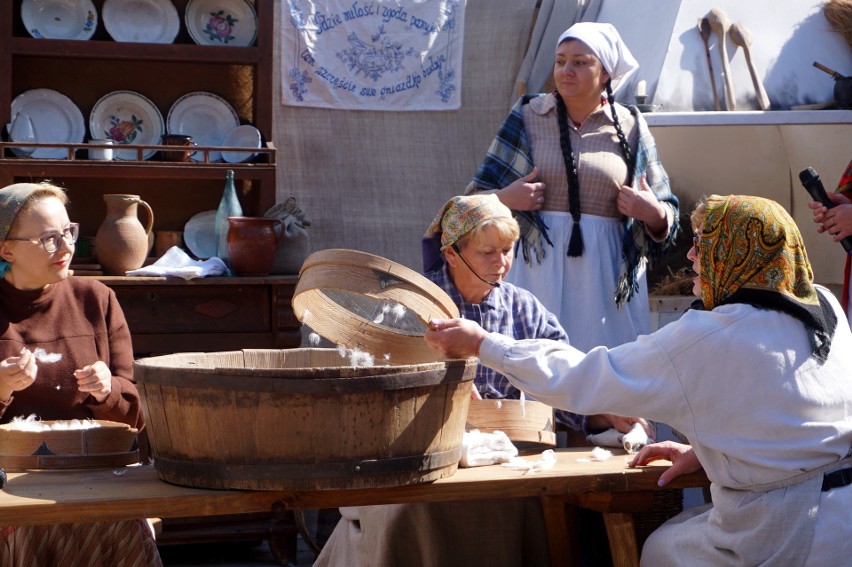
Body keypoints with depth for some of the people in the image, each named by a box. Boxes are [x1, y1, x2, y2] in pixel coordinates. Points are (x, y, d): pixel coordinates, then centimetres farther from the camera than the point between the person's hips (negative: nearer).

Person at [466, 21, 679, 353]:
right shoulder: (528, 116, 7)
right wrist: (504, 199, -13)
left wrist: (654, 215, -9)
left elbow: (666, 216, 12)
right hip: (540, 267, 0)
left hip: (607, 273, 1)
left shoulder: (630, 127, 7)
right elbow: (478, 197, 7)